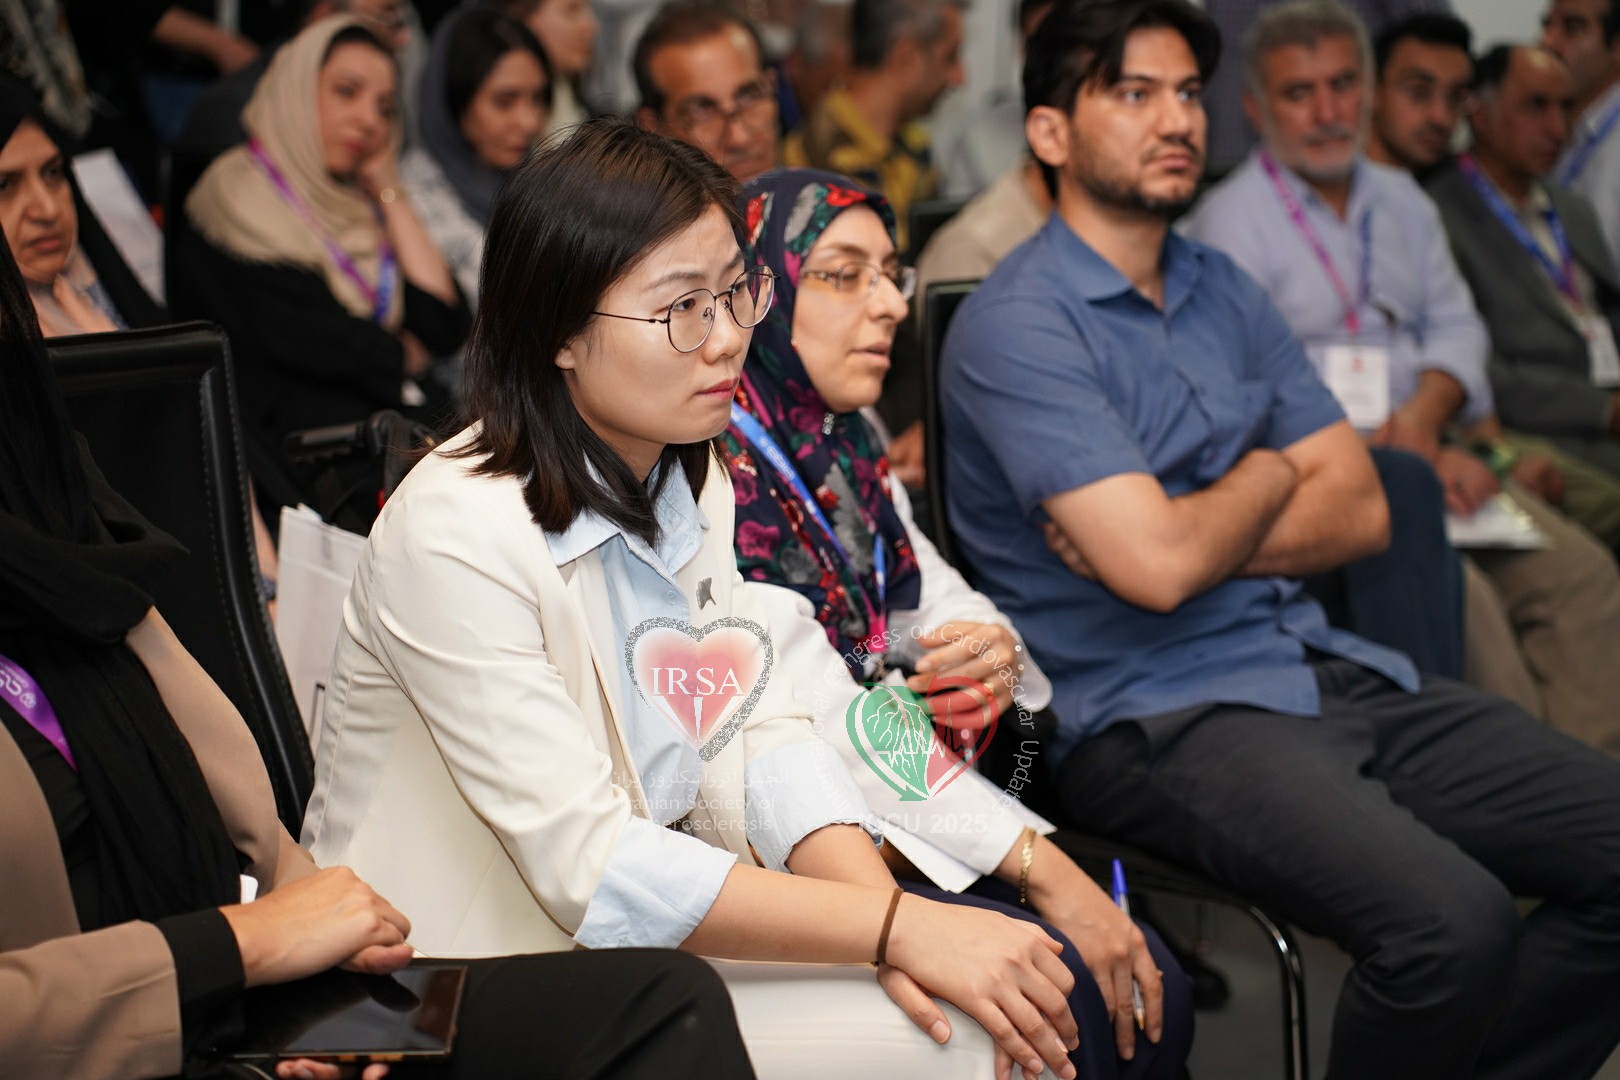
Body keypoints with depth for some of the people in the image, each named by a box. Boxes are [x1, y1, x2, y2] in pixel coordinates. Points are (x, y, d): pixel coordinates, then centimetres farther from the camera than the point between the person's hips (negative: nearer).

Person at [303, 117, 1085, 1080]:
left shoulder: (688, 480, 6)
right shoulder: (456, 536, -22)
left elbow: (762, 736, -2)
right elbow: (591, 869, -26)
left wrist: (882, 902, -21)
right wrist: (897, 925, -29)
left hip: (648, 933, 8)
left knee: (1029, 979, -8)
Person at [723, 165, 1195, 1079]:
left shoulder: (843, 446, 12)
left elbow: (942, 604, 17)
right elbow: (821, 719, -23)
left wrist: (991, 650, -11)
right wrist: (1040, 865, -23)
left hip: (876, 819, 8)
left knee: (1151, 990, -8)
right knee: (1059, 989, -24)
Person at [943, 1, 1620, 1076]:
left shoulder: (1226, 292, 16)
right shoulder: (1015, 324, -10)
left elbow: (1360, 510, 10)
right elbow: (1155, 566, -19)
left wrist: (1190, 535, -9)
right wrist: (1266, 476, 2)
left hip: (1322, 667, 8)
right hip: (1154, 717, -8)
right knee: (1453, 921, -29)